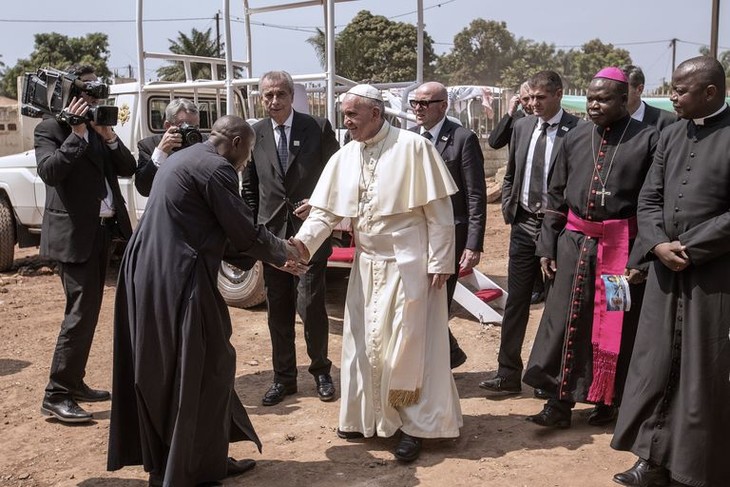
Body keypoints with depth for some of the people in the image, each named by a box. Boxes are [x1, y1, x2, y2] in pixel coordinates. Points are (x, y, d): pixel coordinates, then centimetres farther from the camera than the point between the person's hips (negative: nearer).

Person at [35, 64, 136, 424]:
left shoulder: (100, 129, 14)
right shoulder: (51, 129, -6)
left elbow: (128, 169, 6)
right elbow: (49, 172, -21)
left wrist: (108, 135, -7)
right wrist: (76, 133, -21)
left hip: (102, 229, 8)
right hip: (74, 233, -8)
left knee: (88, 311, 14)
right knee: (80, 313, -11)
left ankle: (74, 383, 26)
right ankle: (56, 395, -4)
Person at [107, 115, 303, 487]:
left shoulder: (184, 158, 18)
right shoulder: (216, 168, -11)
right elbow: (245, 233, -11)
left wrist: (269, 250, 22)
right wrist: (282, 252, 7)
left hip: (146, 274, 10)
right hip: (178, 279, -10)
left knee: (159, 369, 19)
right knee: (206, 369, 4)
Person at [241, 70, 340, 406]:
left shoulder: (318, 129, -2)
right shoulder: (255, 135, 5)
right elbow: (249, 188, 12)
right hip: (271, 235, 3)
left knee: (311, 305, -4)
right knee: (277, 311, 9)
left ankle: (321, 371, 18)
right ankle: (284, 378, 23)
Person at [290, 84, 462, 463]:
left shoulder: (413, 147, -11)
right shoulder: (343, 158, 3)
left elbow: (439, 211, -10)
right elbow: (325, 212, 1)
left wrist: (439, 263, -12)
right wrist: (302, 242, -17)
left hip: (409, 265, -5)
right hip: (367, 266, 6)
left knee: (408, 347, 1)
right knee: (364, 345, 12)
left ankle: (414, 426, 16)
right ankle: (369, 417, 29)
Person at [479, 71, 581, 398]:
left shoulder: (577, 131, -10)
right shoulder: (522, 127, 8)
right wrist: (508, 209, 7)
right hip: (524, 224, 5)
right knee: (516, 301, 7)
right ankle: (508, 375, 14)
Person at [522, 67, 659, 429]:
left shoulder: (648, 140, -7)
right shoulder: (575, 139, 7)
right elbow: (556, 196, 11)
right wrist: (547, 245, 8)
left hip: (621, 246, -4)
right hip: (574, 242, 4)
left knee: (614, 327, 8)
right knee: (565, 321, 4)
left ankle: (608, 400, 26)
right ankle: (560, 402, 14)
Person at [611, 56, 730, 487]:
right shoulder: (672, 134, 9)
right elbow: (649, 197, 8)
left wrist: (690, 248, -14)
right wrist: (659, 244, -8)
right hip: (667, 269, 6)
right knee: (655, 365, 10)